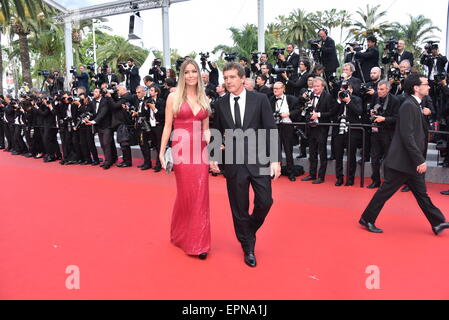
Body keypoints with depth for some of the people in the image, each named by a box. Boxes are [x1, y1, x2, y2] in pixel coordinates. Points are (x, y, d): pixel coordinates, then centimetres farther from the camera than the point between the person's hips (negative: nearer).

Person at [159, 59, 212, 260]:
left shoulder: (204, 98, 12)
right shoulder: (174, 97, 2)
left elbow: (206, 129, 12)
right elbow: (167, 126, 0)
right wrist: (162, 152, -6)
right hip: (181, 149, -3)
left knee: (200, 195, 2)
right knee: (185, 194, 6)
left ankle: (199, 242, 14)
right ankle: (181, 235, 30)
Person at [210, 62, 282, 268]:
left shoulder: (260, 99, -2)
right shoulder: (221, 104, 4)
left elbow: (271, 130, -4)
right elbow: (218, 134, 11)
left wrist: (276, 159, -9)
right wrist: (214, 157, 1)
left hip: (259, 160, -1)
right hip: (233, 163, 1)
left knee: (265, 202, 1)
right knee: (239, 209, 8)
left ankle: (249, 230, 34)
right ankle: (248, 247, 28)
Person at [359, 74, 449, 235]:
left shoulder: (416, 106, 14)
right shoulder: (408, 106, -16)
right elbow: (407, 136, -23)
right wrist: (420, 160, -22)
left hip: (412, 162, 10)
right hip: (402, 161, -10)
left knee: (421, 192, 14)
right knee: (386, 191, 0)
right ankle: (367, 219, 13)